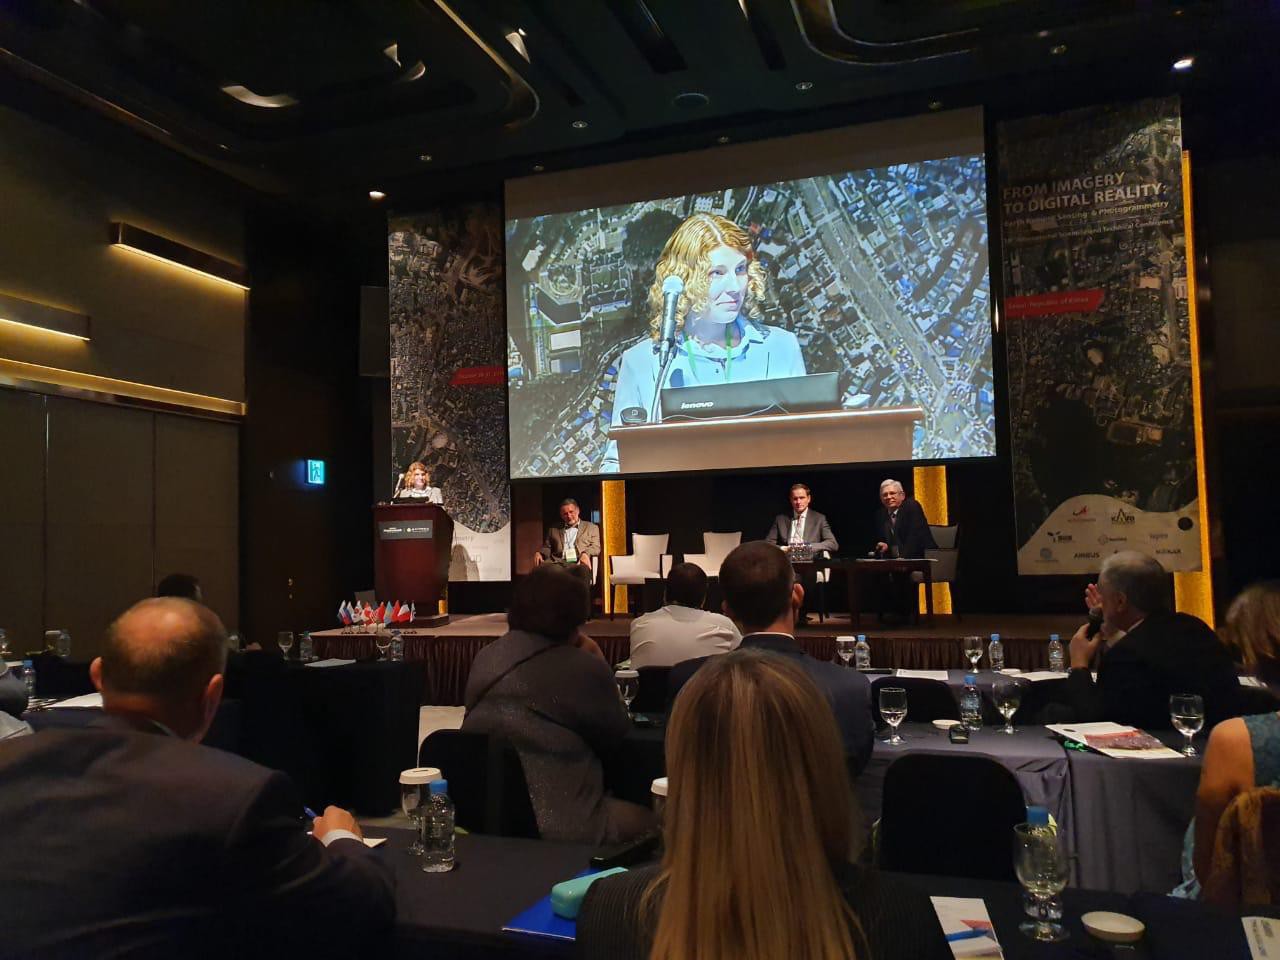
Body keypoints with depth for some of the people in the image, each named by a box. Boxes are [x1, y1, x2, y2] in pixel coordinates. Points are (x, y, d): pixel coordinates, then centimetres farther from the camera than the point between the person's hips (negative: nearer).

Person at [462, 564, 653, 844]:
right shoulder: (583, 669, -14)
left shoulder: (487, 658, 6)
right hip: (558, 827, -7)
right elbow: (615, 736, 1)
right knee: (644, 819, 19)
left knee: (618, 807, 26)